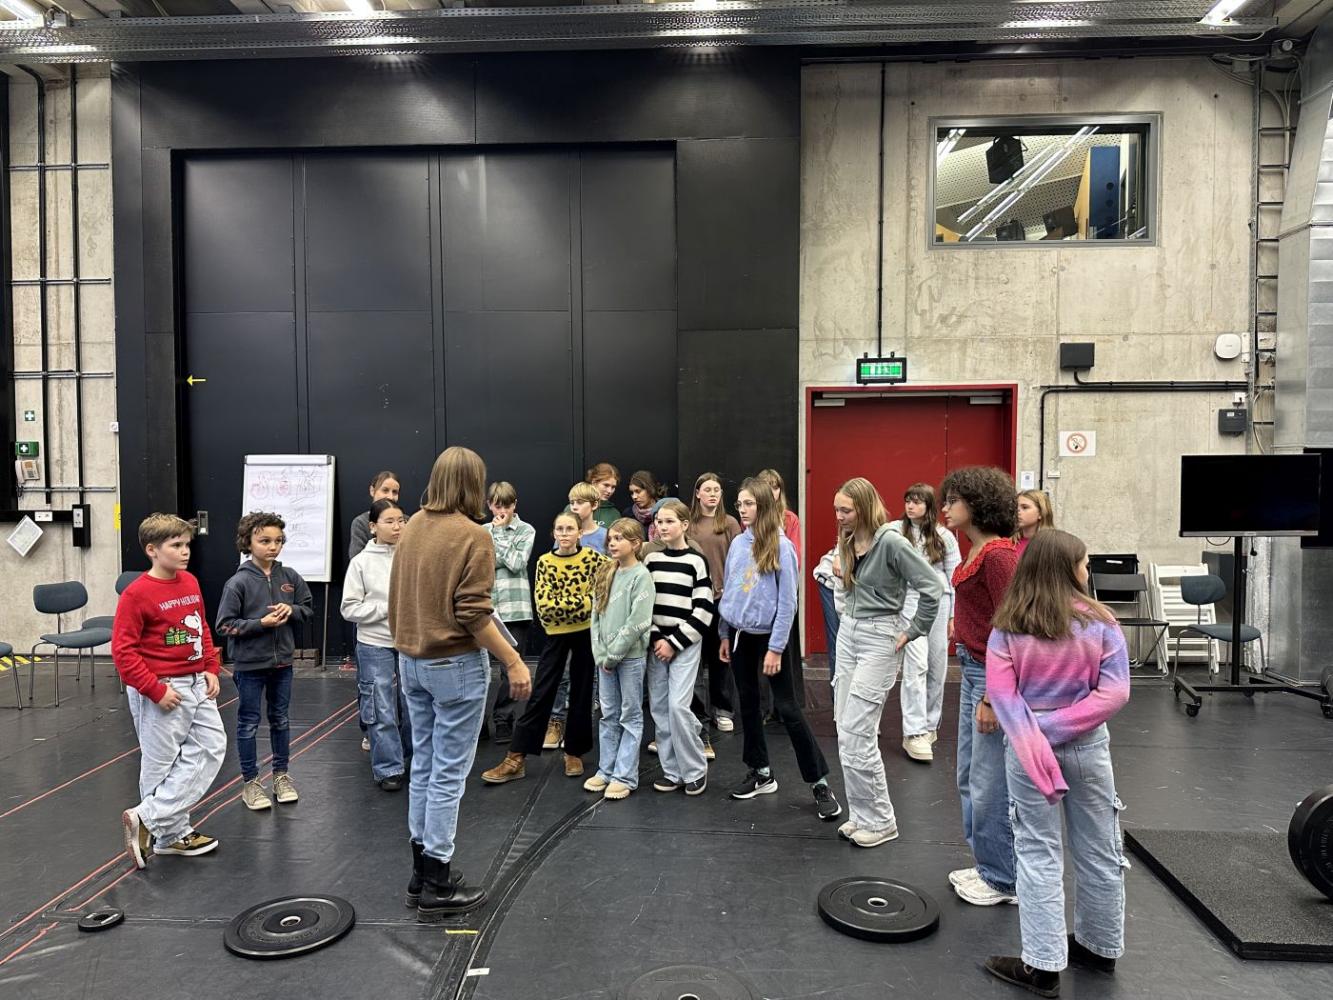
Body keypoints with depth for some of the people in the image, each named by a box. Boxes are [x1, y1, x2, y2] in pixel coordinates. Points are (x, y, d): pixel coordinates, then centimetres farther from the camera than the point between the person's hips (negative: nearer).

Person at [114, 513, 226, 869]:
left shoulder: (191, 583, 6)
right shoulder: (136, 594, -16)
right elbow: (123, 651, -16)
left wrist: (211, 669, 7)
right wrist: (156, 690, -18)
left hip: (196, 685, 8)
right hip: (160, 690, -8)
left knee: (212, 747, 9)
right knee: (162, 763, 5)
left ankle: (148, 818, 18)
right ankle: (171, 834, 18)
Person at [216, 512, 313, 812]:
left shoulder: (289, 577, -2)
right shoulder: (238, 583, -14)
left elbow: (309, 608, 8)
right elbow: (225, 625, -13)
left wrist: (291, 610, -12)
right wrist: (261, 623, -21)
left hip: (282, 661, 4)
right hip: (249, 664, -4)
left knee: (280, 719, 17)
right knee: (249, 723, 10)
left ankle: (281, 775, 32)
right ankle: (250, 782, 23)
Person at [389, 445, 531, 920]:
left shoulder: (412, 526, 4)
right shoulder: (472, 535, -18)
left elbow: (398, 596, 12)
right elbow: (474, 615, -21)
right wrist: (515, 662, -14)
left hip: (412, 662, 8)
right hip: (455, 666, -7)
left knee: (423, 766, 17)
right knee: (448, 773, 3)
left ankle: (422, 871, 29)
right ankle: (437, 888, 14)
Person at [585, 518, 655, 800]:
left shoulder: (640, 575, -11)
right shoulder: (605, 575, 9)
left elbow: (639, 621, -18)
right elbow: (596, 616, 8)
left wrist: (613, 654, -15)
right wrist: (600, 654, -2)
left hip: (631, 655, -6)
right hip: (605, 656, 6)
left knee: (630, 716, 4)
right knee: (608, 715, 14)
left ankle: (625, 776, 10)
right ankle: (606, 770, 24)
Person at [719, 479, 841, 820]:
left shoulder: (781, 546, -14)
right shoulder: (737, 543, 3)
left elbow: (787, 602, -14)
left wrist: (775, 648, -15)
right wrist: (725, 634, 12)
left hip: (768, 635, -6)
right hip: (740, 634, 6)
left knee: (787, 709, -4)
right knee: (748, 703, 13)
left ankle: (820, 783, 7)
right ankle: (761, 773, 28)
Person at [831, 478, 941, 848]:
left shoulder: (891, 542, -17)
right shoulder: (848, 542, 7)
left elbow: (932, 588, -19)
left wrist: (912, 631, -13)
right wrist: (849, 617, 12)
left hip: (879, 639, -8)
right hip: (847, 633, 8)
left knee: (856, 734, -8)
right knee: (846, 731, 9)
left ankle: (880, 821, 9)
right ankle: (862, 815, 22)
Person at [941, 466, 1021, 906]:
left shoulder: (998, 554, -19)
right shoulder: (977, 551, 9)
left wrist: (993, 697, -20)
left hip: (994, 673, -10)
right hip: (973, 669, 10)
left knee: (990, 784, 3)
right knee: (969, 777, 19)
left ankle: (1004, 880, 21)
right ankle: (988, 865, 35)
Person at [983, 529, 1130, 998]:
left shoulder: (1007, 626, -6)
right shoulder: (1099, 622, -7)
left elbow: (1000, 691, -12)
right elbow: (1115, 692, -11)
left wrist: (1032, 742, -14)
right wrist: (1059, 728, -11)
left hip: (1027, 745, 0)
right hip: (1087, 746, 1)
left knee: (1038, 853, 7)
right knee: (1099, 850, 18)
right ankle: (1100, 947, 35)